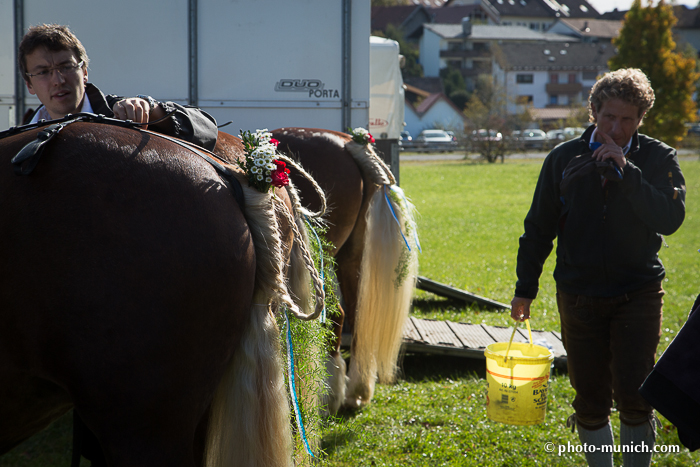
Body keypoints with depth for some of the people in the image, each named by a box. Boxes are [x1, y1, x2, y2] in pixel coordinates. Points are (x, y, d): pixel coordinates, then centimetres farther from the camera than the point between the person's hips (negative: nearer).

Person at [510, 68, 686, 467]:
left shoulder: (658, 159, -1)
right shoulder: (565, 159, 3)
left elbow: (671, 218, -17)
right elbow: (539, 228, 10)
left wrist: (625, 172, -21)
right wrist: (525, 289, 10)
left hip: (638, 295, -2)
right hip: (579, 297, 2)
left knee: (633, 396, -10)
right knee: (591, 401, 6)